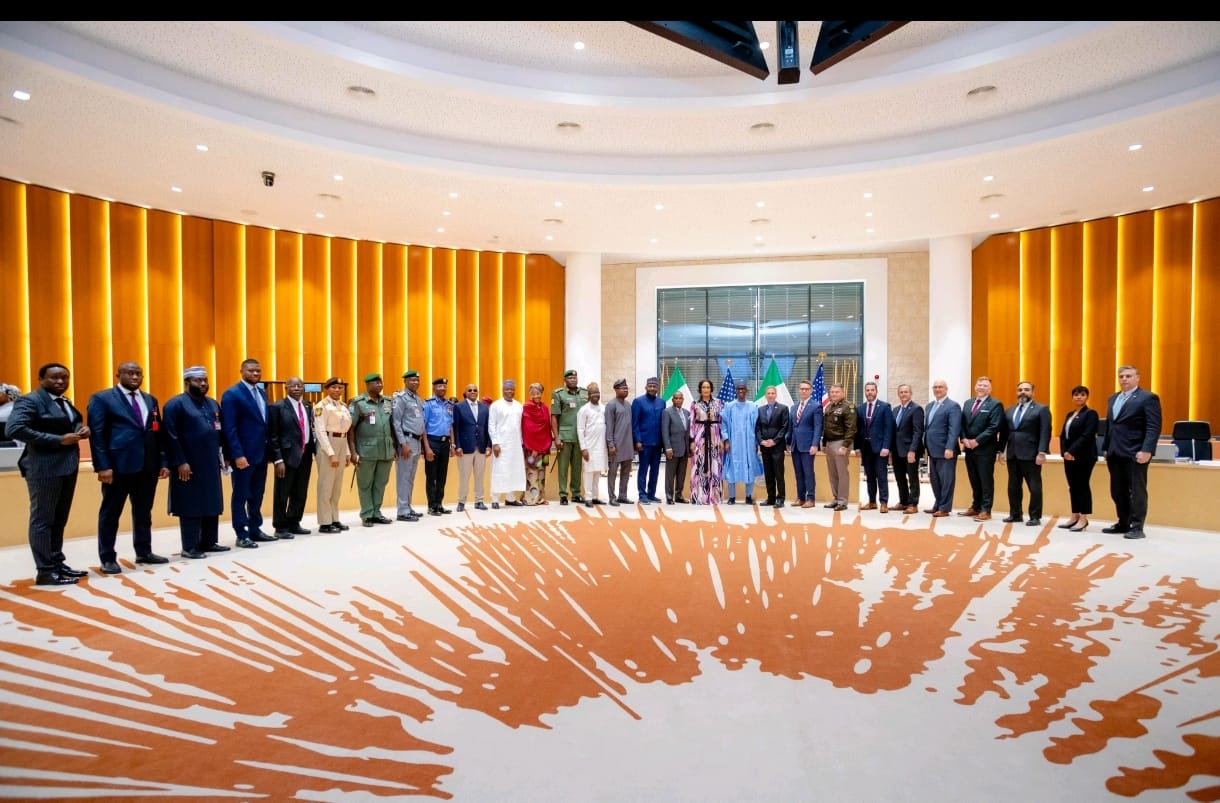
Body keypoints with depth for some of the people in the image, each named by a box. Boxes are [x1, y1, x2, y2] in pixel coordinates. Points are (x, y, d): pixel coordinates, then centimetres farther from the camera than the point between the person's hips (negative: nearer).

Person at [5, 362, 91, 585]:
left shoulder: (65, 403, 14)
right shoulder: (29, 401, -11)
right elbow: (13, 430, -22)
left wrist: (82, 430, 1)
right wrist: (59, 440, -23)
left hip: (68, 466, 8)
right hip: (44, 467, -8)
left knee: (59, 520, 15)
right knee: (42, 520, 0)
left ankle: (57, 564, 24)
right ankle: (45, 571, 7)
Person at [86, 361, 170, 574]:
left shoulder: (150, 400, 15)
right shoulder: (102, 398, -1)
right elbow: (97, 434, -7)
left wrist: (163, 462, 7)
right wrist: (103, 466, -14)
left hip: (148, 465, 5)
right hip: (118, 465, -5)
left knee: (143, 512, 13)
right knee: (111, 513, 5)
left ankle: (144, 552, 24)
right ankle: (108, 558, 14)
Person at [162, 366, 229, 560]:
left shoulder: (213, 404, 14)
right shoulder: (176, 404, -8)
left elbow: (221, 432, 16)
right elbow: (171, 436, -15)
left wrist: (226, 456, 11)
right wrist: (180, 462, -19)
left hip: (211, 465, 7)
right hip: (189, 466, -7)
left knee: (212, 504, 11)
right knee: (191, 506, 0)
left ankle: (209, 542, 21)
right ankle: (189, 547, 9)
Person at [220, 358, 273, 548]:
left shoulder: (262, 393, 13)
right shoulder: (232, 394, -10)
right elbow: (229, 428, -15)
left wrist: (268, 449, 9)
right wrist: (237, 455, -20)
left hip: (261, 453, 7)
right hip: (243, 455, -7)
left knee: (257, 495, 14)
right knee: (240, 495, 3)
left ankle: (255, 529, 24)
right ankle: (242, 535, 10)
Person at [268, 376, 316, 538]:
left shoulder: (307, 407, 13)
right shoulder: (278, 407, -6)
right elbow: (273, 436, -9)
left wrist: (315, 451, 5)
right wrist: (278, 459, -15)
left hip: (305, 455, 6)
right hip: (287, 456, -6)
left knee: (301, 494, 13)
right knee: (282, 494, 4)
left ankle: (294, 524, 25)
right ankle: (280, 527, 15)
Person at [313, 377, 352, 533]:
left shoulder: (344, 406, 13)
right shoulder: (322, 406, -8)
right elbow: (320, 431, -14)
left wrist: (347, 452, 10)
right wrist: (331, 453, -19)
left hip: (342, 445, 7)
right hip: (328, 445, -7)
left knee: (337, 486, 12)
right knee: (326, 485, -3)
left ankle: (334, 519, 20)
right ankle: (324, 523, 3)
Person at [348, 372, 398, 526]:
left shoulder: (388, 402, 10)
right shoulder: (358, 403, -4)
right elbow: (350, 429, -6)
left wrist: (396, 447, 12)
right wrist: (353, 451, -11)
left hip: (386, 451, 4)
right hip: (367, 452, -4)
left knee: (380, 484, 11)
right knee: (365, 485, 6)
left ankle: (376, 513, 21)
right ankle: (367, 515, 15)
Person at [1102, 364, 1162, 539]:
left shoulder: (1148, 398, -4)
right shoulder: (1113, 399, 18)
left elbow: (1154, 427, -11)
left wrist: (1146, 450, -20)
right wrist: (1105, 448, 16)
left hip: (1134, 453, -7)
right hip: (1114, 453, 7)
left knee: (1137, 491, 0)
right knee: (1117, 492, 10)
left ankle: (1137, 527, 6)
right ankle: (1123, 523, 20)